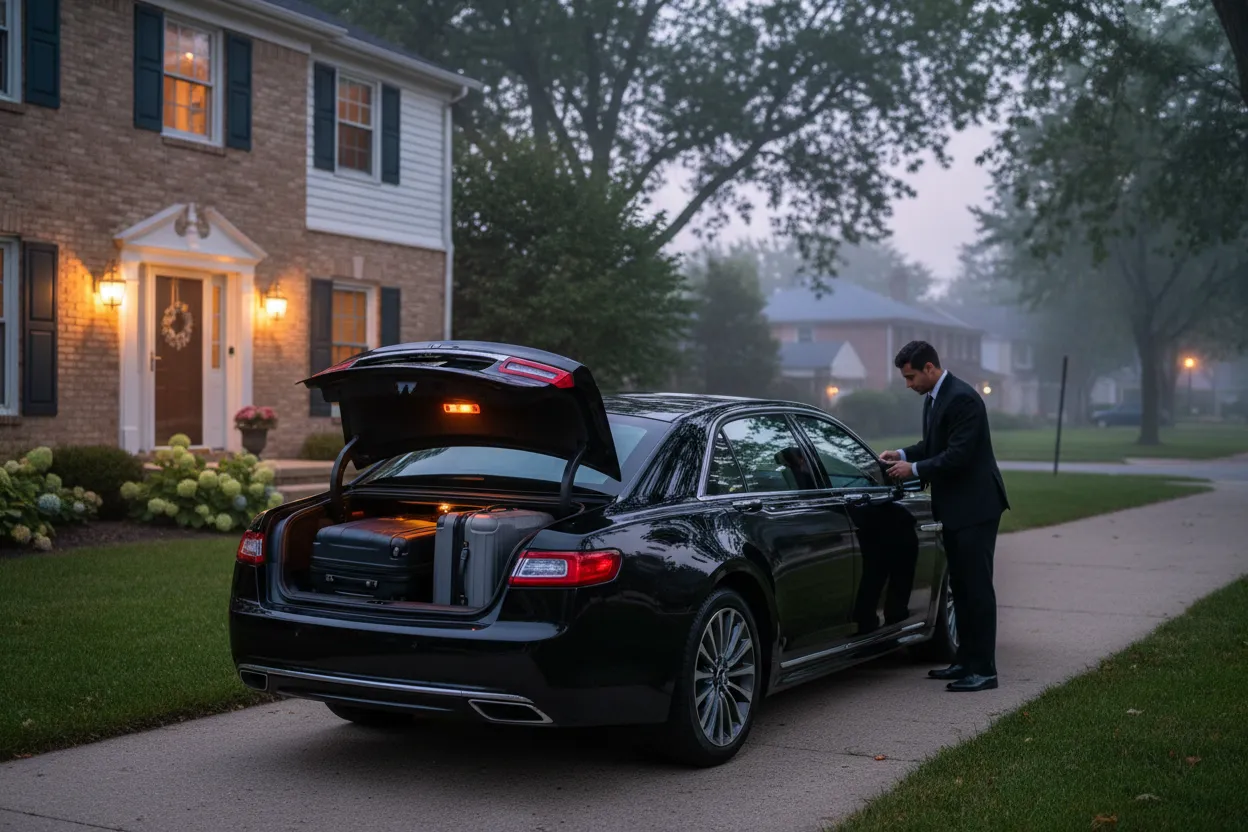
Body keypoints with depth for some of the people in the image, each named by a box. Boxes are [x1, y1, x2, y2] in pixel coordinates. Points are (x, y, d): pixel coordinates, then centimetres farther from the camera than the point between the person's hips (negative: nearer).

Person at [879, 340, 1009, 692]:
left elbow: (958, 455, -23)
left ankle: (984, 670, -3)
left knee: (977, 587, -7)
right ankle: (966, 661, 23)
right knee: (960, 586, 15)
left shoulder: (962, 398, -19)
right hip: (954, 508, 10)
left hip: (975, 506, -10)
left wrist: (914, 469, -15)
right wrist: (903, 454, 4)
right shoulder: (933, 398, 11)